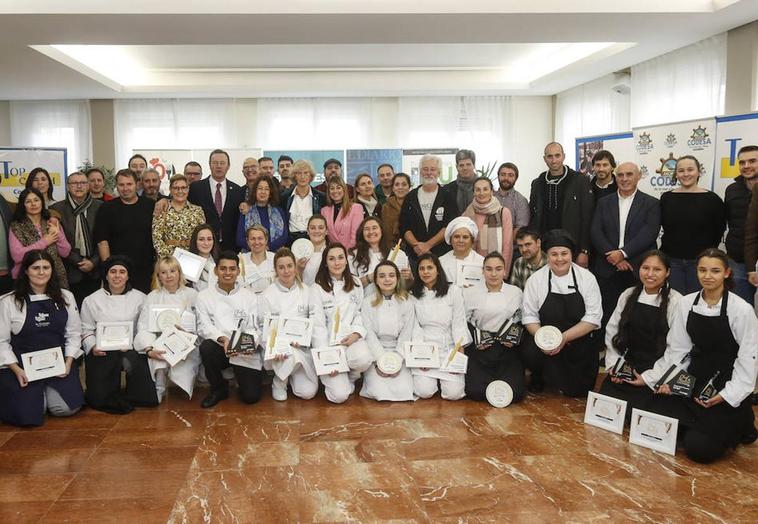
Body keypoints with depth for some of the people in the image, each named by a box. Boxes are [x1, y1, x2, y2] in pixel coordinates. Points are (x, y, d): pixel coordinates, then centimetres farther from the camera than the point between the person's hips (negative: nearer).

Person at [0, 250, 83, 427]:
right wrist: (16, 370, -12)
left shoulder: (66, 297, 5)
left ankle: (47, 391, 18)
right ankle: (37, 394, 19)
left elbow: (73, 334, 6)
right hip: (23, 366, -2)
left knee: (68, 408, -15)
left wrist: (68, 362, -6)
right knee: (28, 415, -16)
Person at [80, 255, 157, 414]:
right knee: (98, 400, -15)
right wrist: (93, 347, -10)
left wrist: (132, 343, -13)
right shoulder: (92, 300, 11)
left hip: (131, 349, 0)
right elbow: (86, 331, 9)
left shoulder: (140, 298, 9)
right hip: (101, 352, 0)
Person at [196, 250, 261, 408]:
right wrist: (223, 339, -25)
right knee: (206, 347, -34)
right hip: (219, 349, 1)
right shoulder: (204, 296, 6)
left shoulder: (249, 296, 6)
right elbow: (203, 326, -5)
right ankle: (219, 388, -6)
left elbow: (254, 329, 0)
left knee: (251, 396, -16)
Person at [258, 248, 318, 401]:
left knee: (308, 392, -10)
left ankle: (291, 372, 23)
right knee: (294, 358, -37)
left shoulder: (305, 290, 4)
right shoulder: (267, 295, -3)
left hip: (302, 346, 3)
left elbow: (314, 316, 2)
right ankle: (279, 381, -3)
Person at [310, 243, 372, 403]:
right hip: (328, 341, -3)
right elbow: (318, 325, -7)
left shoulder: (356, 284, 10)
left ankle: (350, 378, 2)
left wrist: (357, 333, -11)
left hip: (350, 338, 3)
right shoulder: (317, 289, -2)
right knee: (340, 395, -19)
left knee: (364, 360, -34)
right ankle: (333, 378, 18)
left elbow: (360, 313, 11)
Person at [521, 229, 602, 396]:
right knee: (530, 354, -30)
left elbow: (593, 317, -9)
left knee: (577, 391, -2)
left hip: (579, 341, 0)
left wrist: (564, 337, -20)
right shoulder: (536, 279, -4)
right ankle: (538, 377, 6)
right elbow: (530, 316, -4)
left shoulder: (587, 278, -5)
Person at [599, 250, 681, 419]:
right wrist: (613, 365, 0)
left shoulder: (676, 302, -7)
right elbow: (612, 331, 10)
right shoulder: (628, 296, 9)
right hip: (626, 366, 4)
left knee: (632, 411, -20)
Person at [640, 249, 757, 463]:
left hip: (728, 386, -4)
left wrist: (727, 396, -15)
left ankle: (737, 426, 17)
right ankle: (705, 423, 12)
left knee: (699, 448, -12)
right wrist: (667, 378, -6)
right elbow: (678, 348, 5)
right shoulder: (686, 303, 0)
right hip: (695, 379, 5)